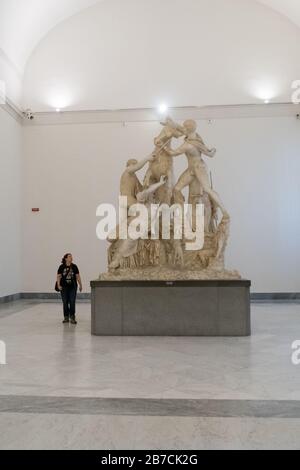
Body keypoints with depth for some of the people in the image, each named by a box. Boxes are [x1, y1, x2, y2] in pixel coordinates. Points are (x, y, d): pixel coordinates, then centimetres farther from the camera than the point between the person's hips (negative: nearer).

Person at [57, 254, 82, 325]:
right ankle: (66, 317, 18)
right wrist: (58, 285, -10)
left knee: (72, 302, -3)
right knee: (65, 302, 7)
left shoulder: (74, 267, 1)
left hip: (73, 287, 0)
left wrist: (80, 285, 6)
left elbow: (77, 276, 5)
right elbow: (58, 276, -2)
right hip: (64, 287, 0)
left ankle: (72, 317, 4)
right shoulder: (62, 267, -2)